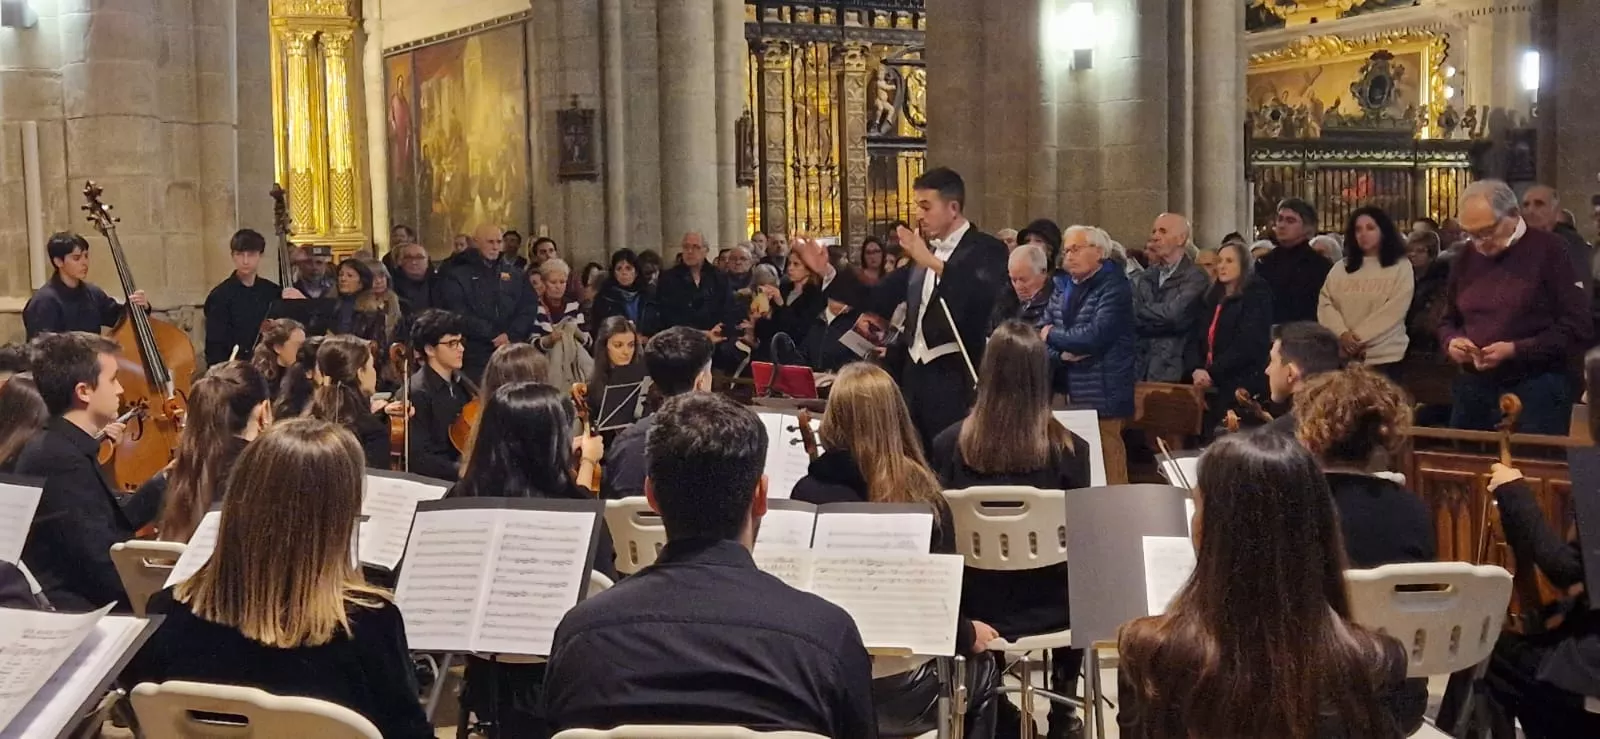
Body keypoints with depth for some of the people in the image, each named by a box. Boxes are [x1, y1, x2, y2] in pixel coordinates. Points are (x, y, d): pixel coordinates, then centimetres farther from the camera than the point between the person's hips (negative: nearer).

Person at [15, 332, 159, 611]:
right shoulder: (61, 459, -20)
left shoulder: (64, 447, 10)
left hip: (78, 596, 9)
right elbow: (106, 566, -24)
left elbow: (116, 522, 12)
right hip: (70, 609, -9)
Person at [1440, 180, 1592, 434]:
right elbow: (1449, 321, 22)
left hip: (1536, 391, -5)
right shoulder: (1466, 259, 11)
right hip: (1473, 388, 5)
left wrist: (1516, 350, -19)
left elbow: (1578, 327, -11)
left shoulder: (1549, 251, -6)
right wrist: (1451, 341, -2)